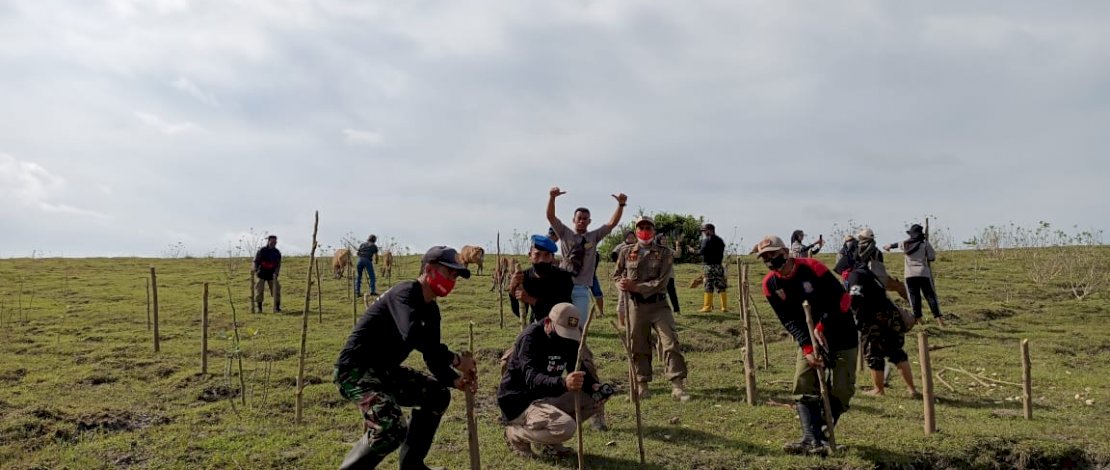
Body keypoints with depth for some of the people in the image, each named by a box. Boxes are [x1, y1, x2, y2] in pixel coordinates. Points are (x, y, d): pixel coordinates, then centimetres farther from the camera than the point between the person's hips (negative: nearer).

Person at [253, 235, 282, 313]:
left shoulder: (277, 252, 2)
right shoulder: (261, 251, -6)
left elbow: (278, 264, 2)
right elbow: (256, 261, -7)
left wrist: (276, 272, -14)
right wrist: (254, 268, -27)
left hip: (272, 275, 2)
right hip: (261, 274, -2)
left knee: (276, 290, -3)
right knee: (259, 291, -4)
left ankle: (277, 308, 6)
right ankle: (259, 308, 7)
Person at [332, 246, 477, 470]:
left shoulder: (431, 310, 10)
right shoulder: (405, 293, -19)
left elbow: (432, 356, 11)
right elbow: (413, 336, -37)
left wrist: (454, 379, -8)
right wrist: (455, 359, -31)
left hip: (385, 371, 10)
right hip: (355, 369, -10)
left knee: (437, 394, 14)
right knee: (392, 428, -28)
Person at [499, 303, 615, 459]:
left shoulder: (568, 339, 0)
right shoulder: (530, 338, -24)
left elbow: (579, 369, 6)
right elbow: (532, 379, -38)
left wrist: (594, 386, -17)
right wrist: (563, 383, -57)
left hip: (547, 397, 9)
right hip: (519, 403, -8)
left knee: (596, 399, -2)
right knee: (567, 428, -29)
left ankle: (545, 440, 6)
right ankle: (516, 434, -3)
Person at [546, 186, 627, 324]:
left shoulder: (594, 236, 9)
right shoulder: (565, 233, 6)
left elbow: (612, 223, 0)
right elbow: (550, 216, -5)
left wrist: (621, 204, -14)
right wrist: (552, 197, -22)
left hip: (582, 289, 1)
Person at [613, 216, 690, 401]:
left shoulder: (665, 253, -1)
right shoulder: (626, 252, 7)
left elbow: (661, 282, -10)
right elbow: (616, 275, 13)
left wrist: (635, 286, -18)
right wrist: (622, 284, -11)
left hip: (658, 304, -2)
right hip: (635, 306, 2)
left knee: (671, 342, -11)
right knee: (639, 347, 9)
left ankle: (677, 386, -8)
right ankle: (642, 385, 21)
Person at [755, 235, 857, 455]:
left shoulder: (811, 267, -21)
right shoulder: (770, 284, -8)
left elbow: (840, 298, -19)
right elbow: (789, 320, -9)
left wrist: (823, 325, -25)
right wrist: (807, 347, -21)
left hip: (840, 332, -4)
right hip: (809, 337, 4)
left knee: (841, 390, -5)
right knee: (803, 386, -8)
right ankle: (813, 439, -10)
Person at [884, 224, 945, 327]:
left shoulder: (905, 244, 6)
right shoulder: (925, 244, -3)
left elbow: (895, 245, 28)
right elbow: (932, 258, -4)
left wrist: (887, 246, 48)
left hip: (910, 275, 2)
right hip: (923, 274, -2)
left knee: (914, 296, 7)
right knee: (930, 296, -1)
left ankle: (918, 318, 9)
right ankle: (938, 318, -6)